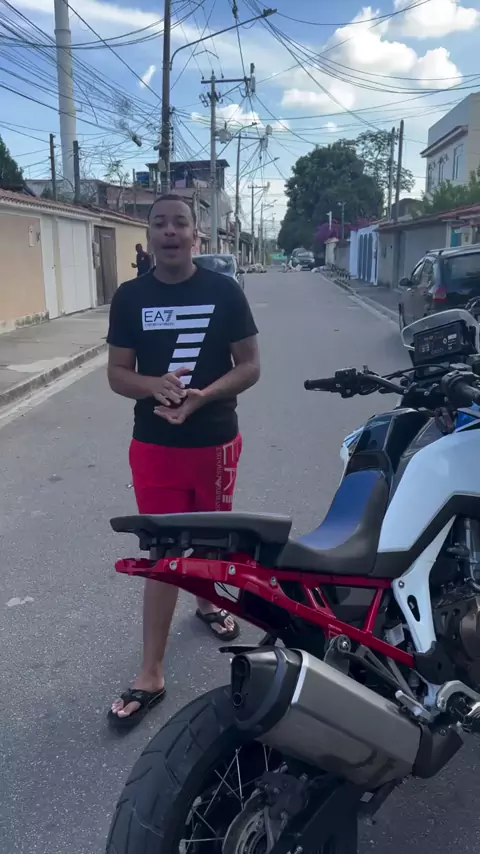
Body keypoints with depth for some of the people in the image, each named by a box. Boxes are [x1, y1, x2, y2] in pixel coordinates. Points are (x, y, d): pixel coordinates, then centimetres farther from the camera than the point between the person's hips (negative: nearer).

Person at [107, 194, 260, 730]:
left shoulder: (224, 292, -4)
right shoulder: (129, 297, -1)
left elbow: (250, 366, -4)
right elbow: (117, 374, 1)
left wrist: (201, 395, -21)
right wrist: (155, 386, -21)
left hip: (215, 441, 1)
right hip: (154, 445, 0)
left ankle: (207, 602, 49)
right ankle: (151, 675, 11)